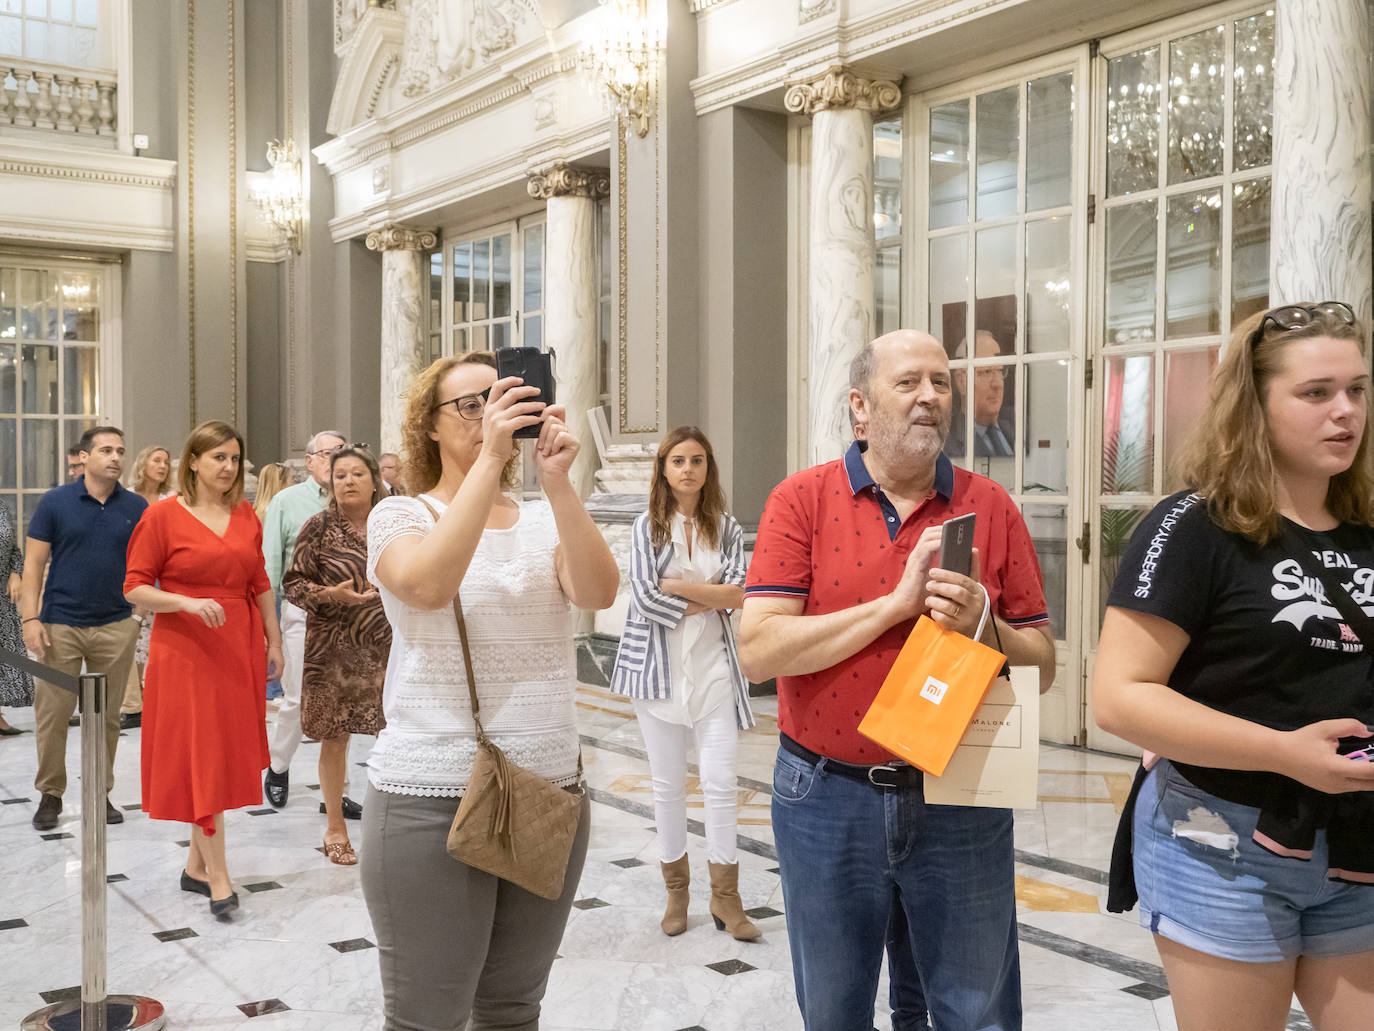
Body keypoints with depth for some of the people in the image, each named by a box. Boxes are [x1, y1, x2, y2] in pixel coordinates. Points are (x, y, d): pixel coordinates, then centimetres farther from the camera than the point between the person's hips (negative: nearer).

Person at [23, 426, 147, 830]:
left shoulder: (137, 508, 3)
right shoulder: (55, 503, -1)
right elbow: (33, 563, 0)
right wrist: (30, 618, -9)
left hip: (116, 626, 2)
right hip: (60, 626, -1)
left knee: (106, 717, 9)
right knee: (52, 714, 2)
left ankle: (101, 793, 21)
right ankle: (50, 794, 18)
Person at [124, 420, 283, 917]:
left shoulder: (246, 515, 9)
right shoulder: (163, 515, -5)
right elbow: (135, 587, -6)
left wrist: (274, 641, 14)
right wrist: (188, 602, -20)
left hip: (238, 648, 5)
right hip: (185, 649, -5)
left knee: (227, 755, 8)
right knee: (200, 757, -5)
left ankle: (196, 865, 21)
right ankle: (219, 877, -1)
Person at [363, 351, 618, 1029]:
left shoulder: (544, 522, 9)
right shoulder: (401, 515, -1)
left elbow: (599, 591, -12)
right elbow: (427, 585, -24)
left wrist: (557, 481, -22)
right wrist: (489, 459, -25)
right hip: (432, 798, -4)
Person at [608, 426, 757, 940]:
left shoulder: (726, 527, 6)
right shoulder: (647, 526, 3)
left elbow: (737, 594, -6)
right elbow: (645, 596, -9)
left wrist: (677, 585, -10)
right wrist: (708, 599, -7)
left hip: (713, 666, 0)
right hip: (658, 664, 0)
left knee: (721, 781, -3)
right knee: (668, 783, 7)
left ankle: (725, 896, 7)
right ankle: (676, 891, 20)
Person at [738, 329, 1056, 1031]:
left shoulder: (991, 508, 1)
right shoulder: (802, 500, -4)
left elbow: (1041, 666, 4)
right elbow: (758, 650, -15)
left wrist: (981, 625, -18)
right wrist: (898, 603, -18)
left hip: (959, 801, 1)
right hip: (827, 798, -1)